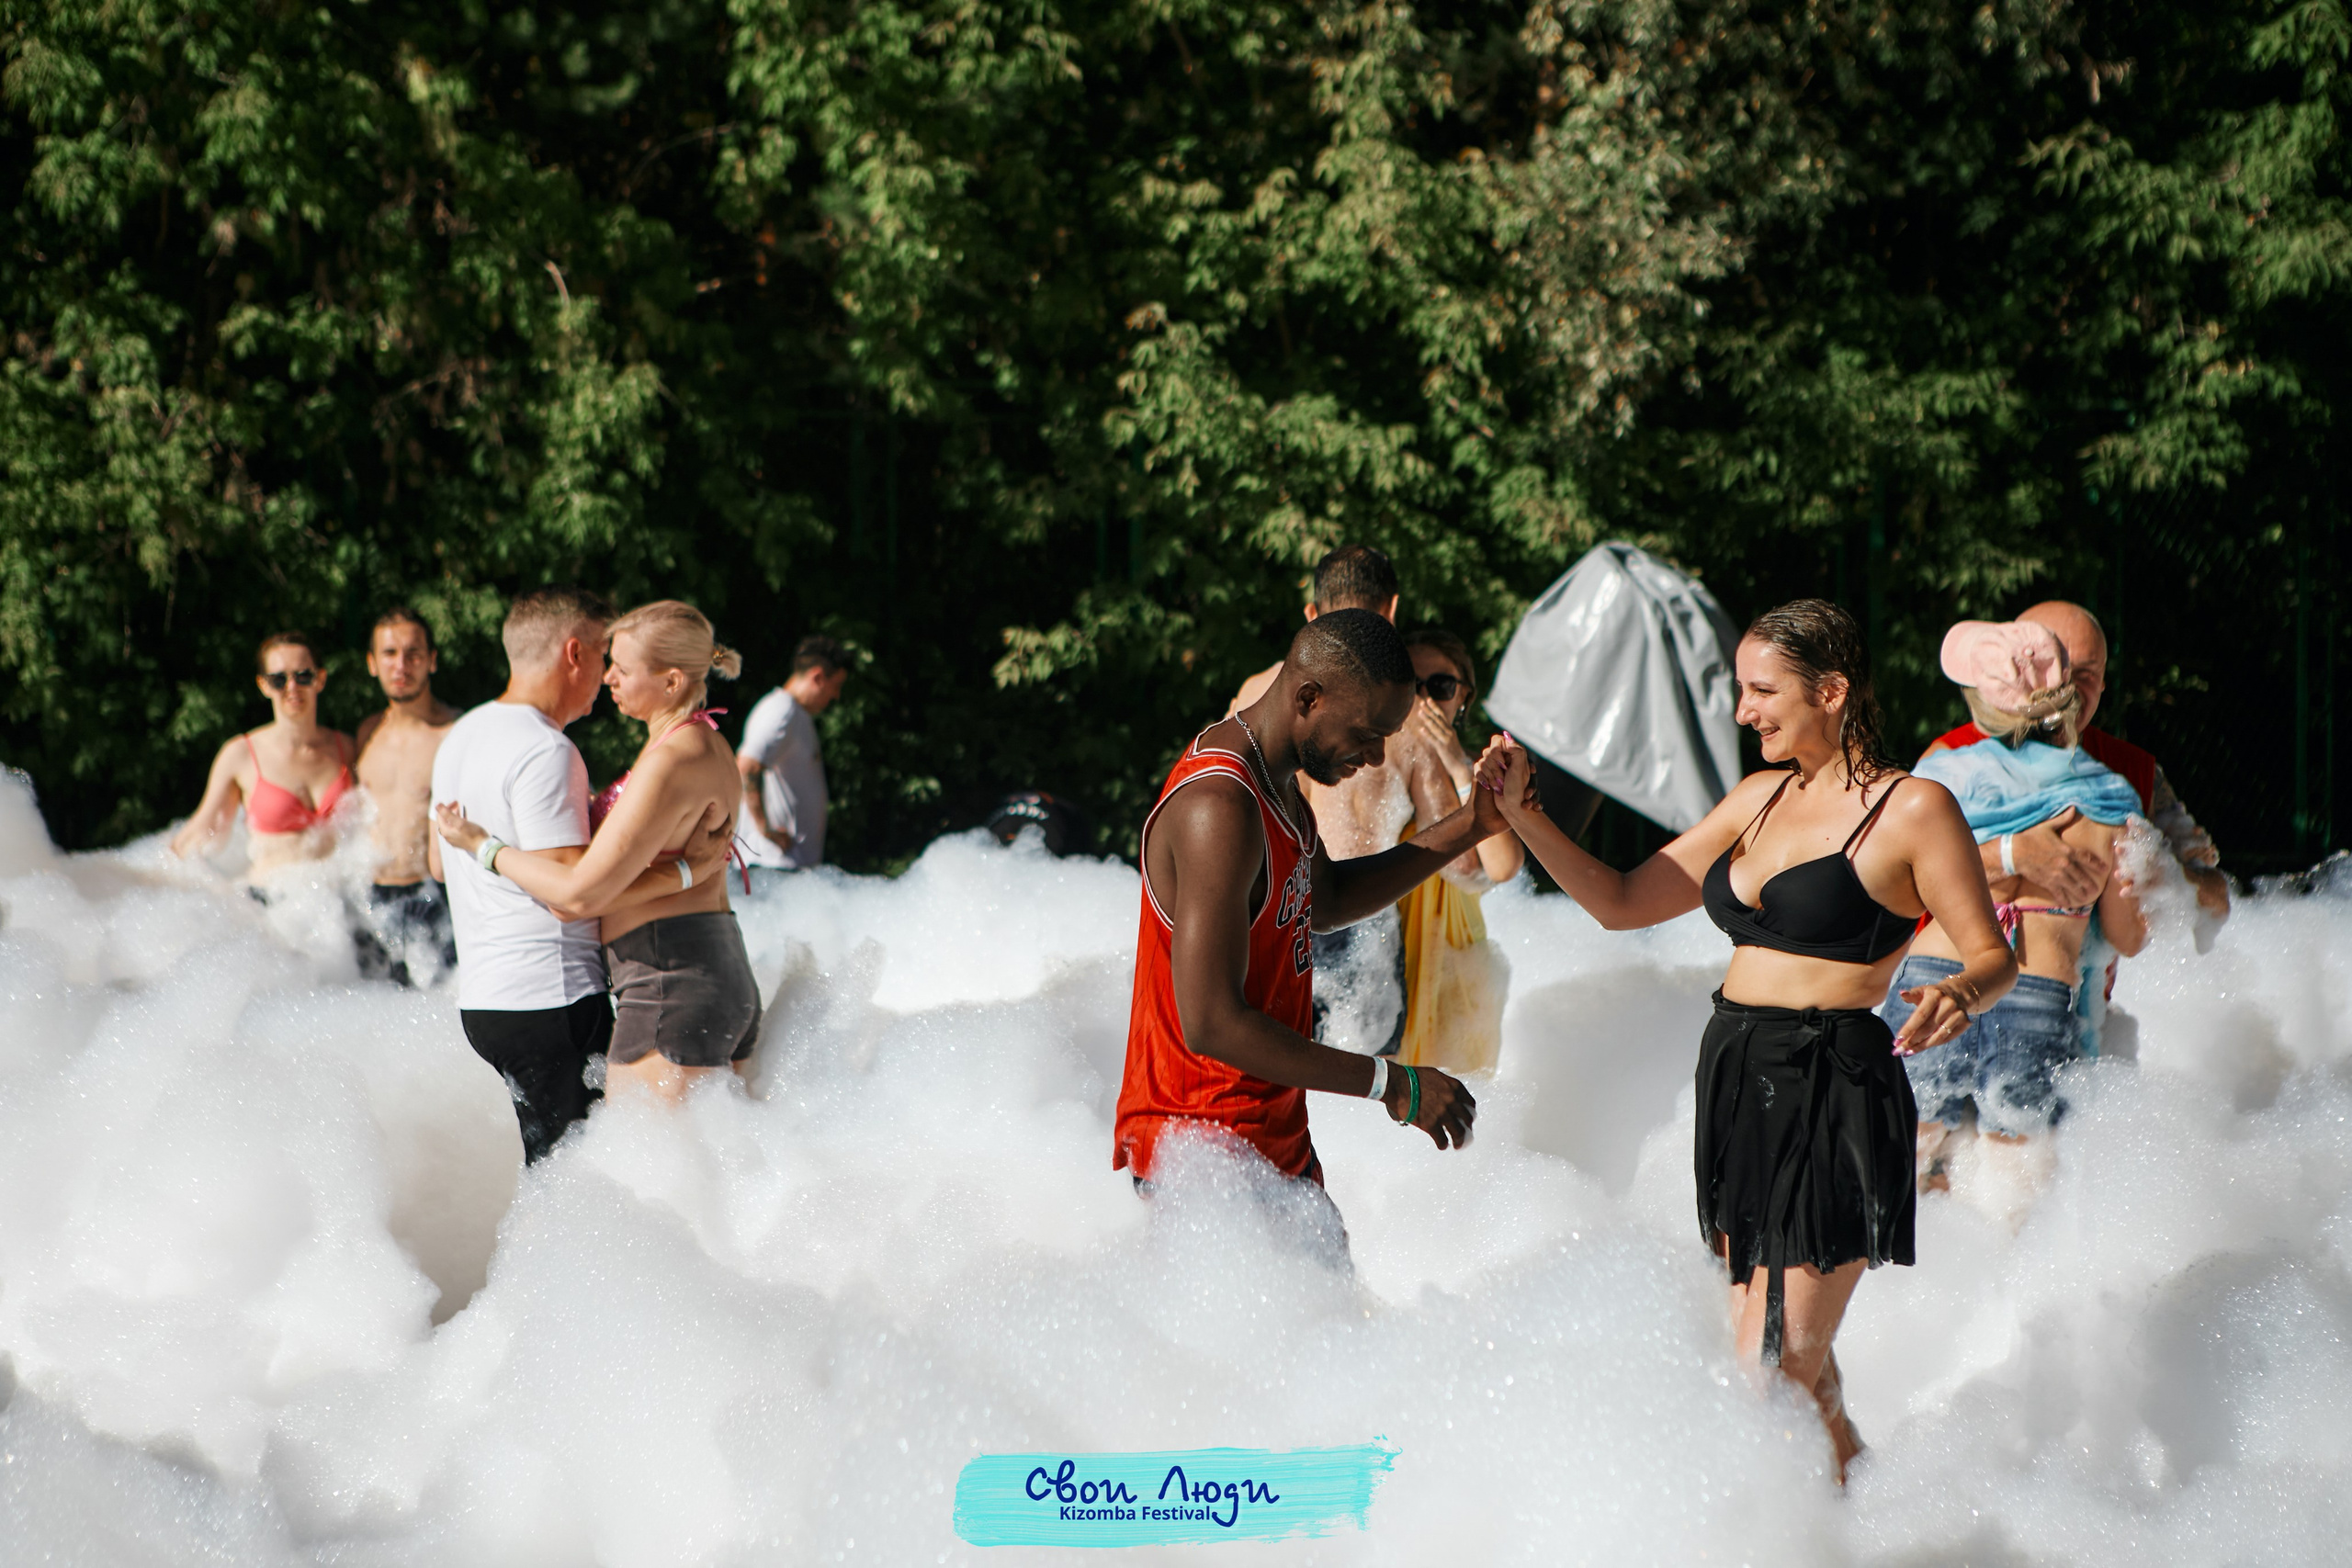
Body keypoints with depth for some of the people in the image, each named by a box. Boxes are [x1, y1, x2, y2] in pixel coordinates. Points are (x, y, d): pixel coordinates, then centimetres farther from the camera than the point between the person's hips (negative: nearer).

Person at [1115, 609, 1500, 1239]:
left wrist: (1469, 828, 17)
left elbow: (1327, 899, 29)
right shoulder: (1218, 808, -24)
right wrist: (1391, 1086, -23)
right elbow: (1211, 1024, -28)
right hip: (1210, 1157, -10)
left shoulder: (1274, 778, 10)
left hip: (1275, 1141, 10)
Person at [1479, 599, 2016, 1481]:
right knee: (1781, 1363, 10)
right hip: (1736, 1080, 7)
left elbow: (1994, 957, -5)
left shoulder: (1912, 809, -7)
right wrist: (1522, 811, 6)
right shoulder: (1761, 799, 14)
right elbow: (1620, 903, 17)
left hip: (1834, 1092, -7)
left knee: (1780, 1370, -10)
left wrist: (1958, 996, -28)